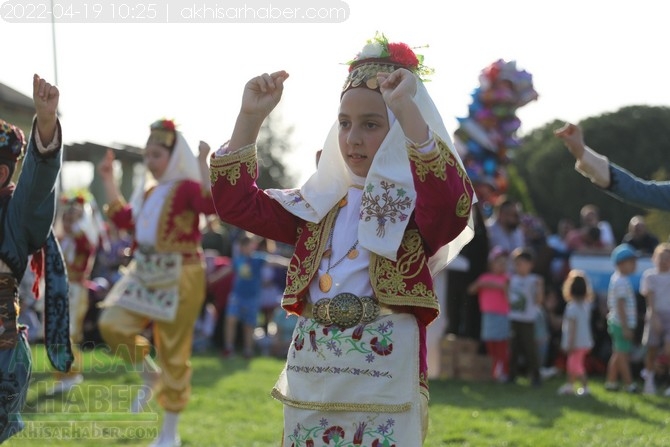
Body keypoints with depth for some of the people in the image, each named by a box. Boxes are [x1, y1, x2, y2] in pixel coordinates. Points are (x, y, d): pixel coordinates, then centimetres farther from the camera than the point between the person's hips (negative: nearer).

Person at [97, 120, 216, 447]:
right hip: (146, 273, 8)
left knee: (173, 353, -1)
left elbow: (211, 205, -31)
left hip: (180, 276, -8)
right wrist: (108, 180, 19)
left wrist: (203, 164, -33)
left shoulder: (188, 187, -12)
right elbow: (124, 219, 22)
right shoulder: (148, 190, 13)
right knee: (112, 324, -9)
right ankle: (150, 375, 17)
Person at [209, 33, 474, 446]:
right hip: (310, 374, 5)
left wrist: (408, 111, -29)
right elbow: (238, 203, 15)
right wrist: (250, 118, 6)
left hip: (383, 372, -5)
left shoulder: (414, 202, -1)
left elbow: (451, 205, -25)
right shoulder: (320, 204, 16)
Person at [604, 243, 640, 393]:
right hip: (622, 324, -10)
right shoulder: (621, 281, -18)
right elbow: (621, 306, -21)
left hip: (616, 323, 10)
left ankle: (611, 382, 20)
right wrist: (626, 327, -21)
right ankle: (629, 384, 0)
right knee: (623, 354, -4)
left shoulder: (617, 278, 12)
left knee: (618, 353, 15)